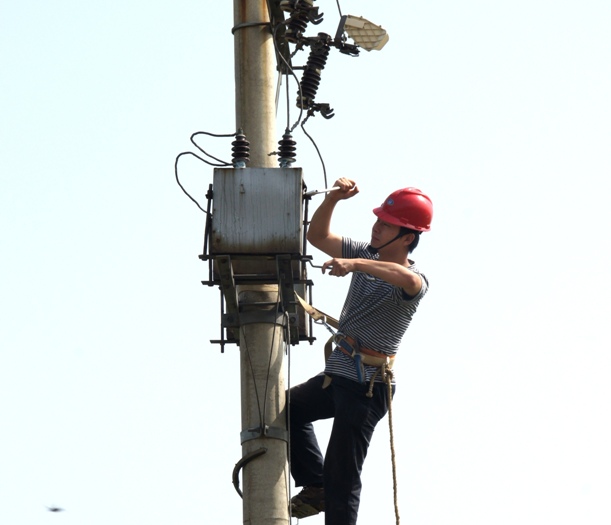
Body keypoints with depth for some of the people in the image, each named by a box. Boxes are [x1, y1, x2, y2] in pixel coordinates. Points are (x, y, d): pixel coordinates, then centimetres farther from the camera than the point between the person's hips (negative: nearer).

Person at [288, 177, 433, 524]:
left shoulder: (416, 281, -15)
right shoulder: (367, 254, 8)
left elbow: (406, 279, -41)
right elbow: (317, 236, 10)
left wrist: (354, 264, -51)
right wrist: (334, 199, -7)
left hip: (368, 386, -8)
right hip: (337, 375, 9)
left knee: (342, 475, -7)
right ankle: (316, 488, 24)